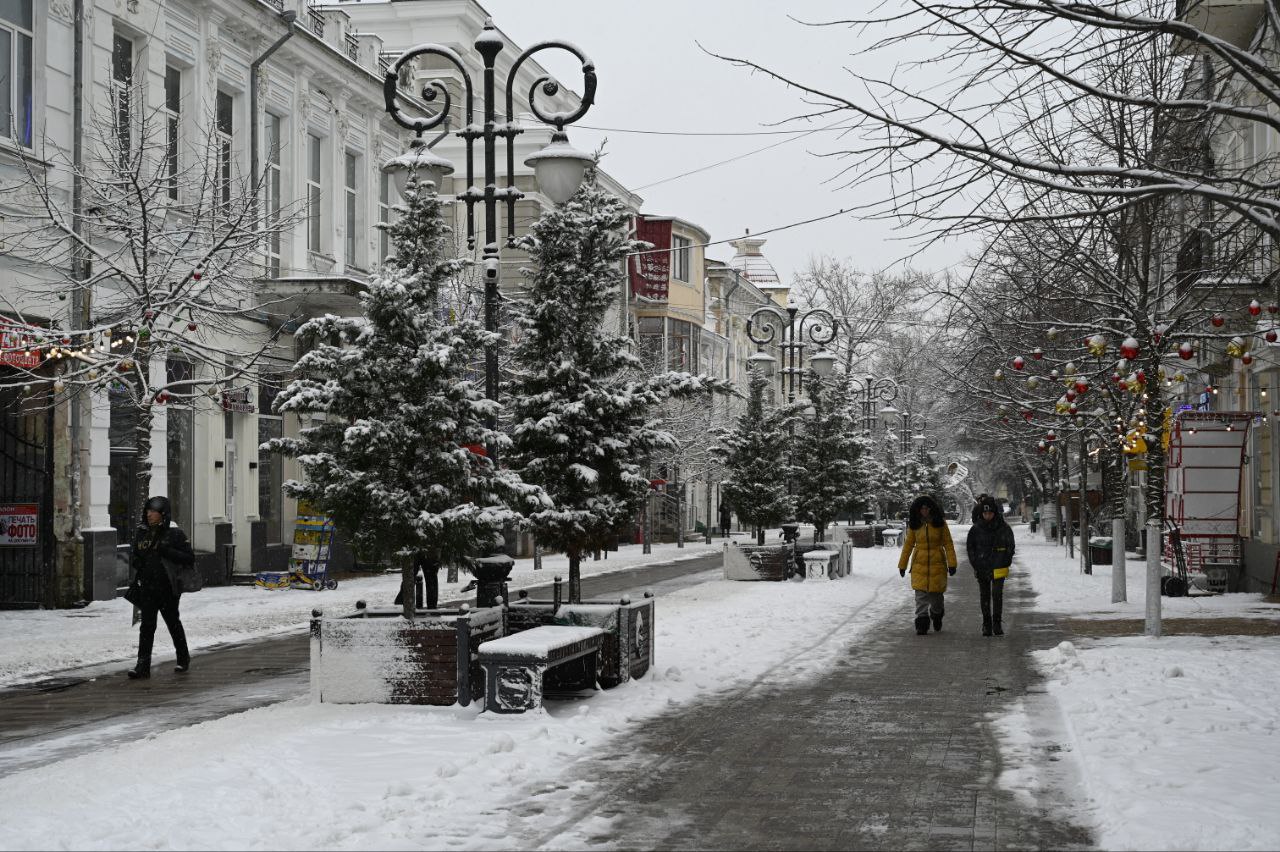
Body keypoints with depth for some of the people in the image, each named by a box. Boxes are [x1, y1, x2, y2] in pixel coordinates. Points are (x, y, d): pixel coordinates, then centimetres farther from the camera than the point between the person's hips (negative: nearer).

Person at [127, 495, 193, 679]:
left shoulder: (174, 534, -6)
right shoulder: (141, 533, 9)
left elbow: (189, 558, -9)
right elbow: (134, 555, 22)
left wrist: (167, 551, -20)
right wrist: (135, 561, -2)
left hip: (167, 588, -3)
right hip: (147, 587, 3)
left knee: (173, 623, 11)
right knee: (147, 626, -3)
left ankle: (183, 658, 30)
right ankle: (143, 665, -6)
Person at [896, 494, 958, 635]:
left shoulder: (940, 523, -1)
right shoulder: (914, 524, 3)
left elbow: (948, 544, -1)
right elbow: (908, 545, 10)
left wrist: (952, 563, -9)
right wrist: (902, 565, 11)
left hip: (937, 563, -1)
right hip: (919, 564, 1)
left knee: (936, 592, 6)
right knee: (921, 593, -8)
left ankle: (937, 615, 35)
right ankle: (921, 623, -7)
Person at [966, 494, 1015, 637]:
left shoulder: (1003, 527, -4)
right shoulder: (976, 529, -3)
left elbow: (1010, 546, 7)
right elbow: (970, 546, 7)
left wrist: (1006, 562, 2)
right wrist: (976, 564, 2)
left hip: (999, 567, -1)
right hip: (982, 568, 1)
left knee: (997, 594, -10)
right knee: (984, 596, 8)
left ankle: (997, 623, 0)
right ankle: (986, 625, 16)